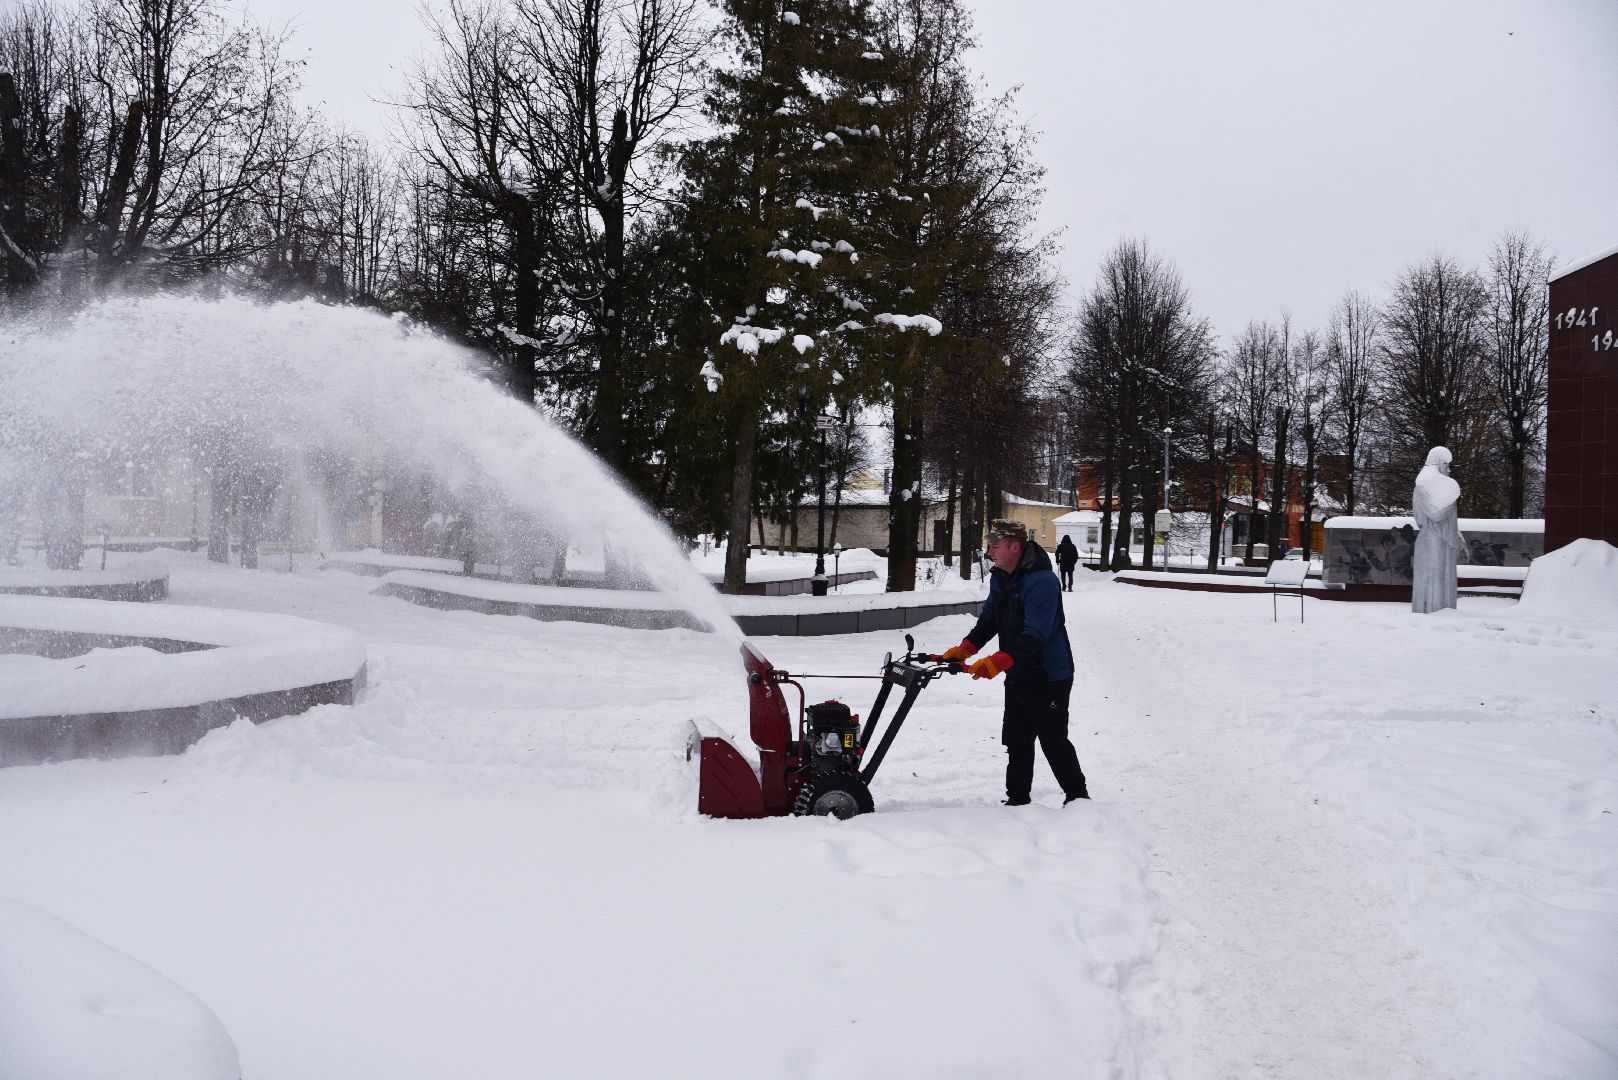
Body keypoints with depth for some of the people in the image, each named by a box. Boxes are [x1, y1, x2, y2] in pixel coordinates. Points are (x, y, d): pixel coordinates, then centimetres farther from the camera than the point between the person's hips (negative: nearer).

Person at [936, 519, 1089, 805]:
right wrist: (964, 650, -6)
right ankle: (1017, 800, 21)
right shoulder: (999, 578, 6)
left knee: (1054, 742, 3)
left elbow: (1034, 635, -32)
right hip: (1017, 676, 9)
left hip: (1048, 678, -9)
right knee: (1016, 741, 12)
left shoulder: (1041, 581, -25)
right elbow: (988, 620, 9)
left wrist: (997, 662, -38)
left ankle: (1078, 797, 20)